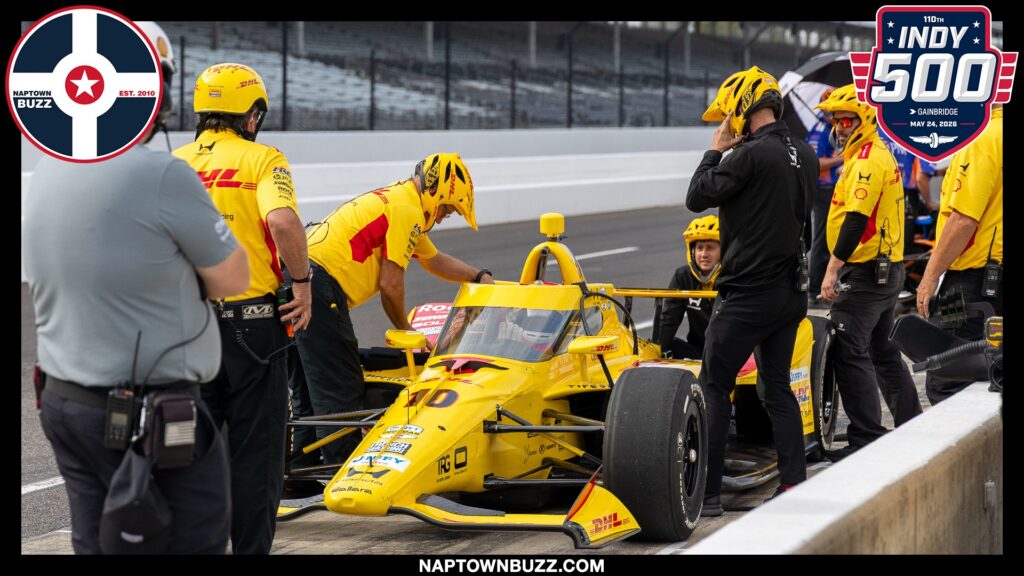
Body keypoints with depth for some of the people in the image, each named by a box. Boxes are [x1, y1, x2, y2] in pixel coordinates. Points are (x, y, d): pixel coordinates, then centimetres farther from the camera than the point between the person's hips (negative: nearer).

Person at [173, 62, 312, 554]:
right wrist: (302, 281, -11)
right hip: (250, 321, -4)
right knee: (255, 451, 5)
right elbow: (283, 221, -24)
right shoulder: (262, 158, -5)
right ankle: (251, 547, 7)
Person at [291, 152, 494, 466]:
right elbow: (390, 284, -8)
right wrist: (405, 330, 7)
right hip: (319, 287, -10)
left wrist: (482, 277, 43)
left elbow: (435, 260, 40)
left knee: (309, 392, 17)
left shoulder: (393, 198, 25)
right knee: (342, 396, -5)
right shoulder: (408, 210, -6)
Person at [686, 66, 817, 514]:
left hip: (747, 290, -8)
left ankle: (706, 492, -4)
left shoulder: (750, 154, -17)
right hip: (791, 290, 8)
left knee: (714, 385, -2)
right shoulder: (805, 154, 8)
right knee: (778, 385, 15)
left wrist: (716, 151, 4)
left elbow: (697, 197, -10)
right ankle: (794, 484, 11)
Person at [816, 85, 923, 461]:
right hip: (889, 270, 11)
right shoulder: (881, 156, 17)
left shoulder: (867, 161, -16)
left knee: (850, 353, -10)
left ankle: (866, 440, -11)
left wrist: (833, 269, -23)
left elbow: (856, 219, -24)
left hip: (865, 273, -11)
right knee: (883, 351, 19)